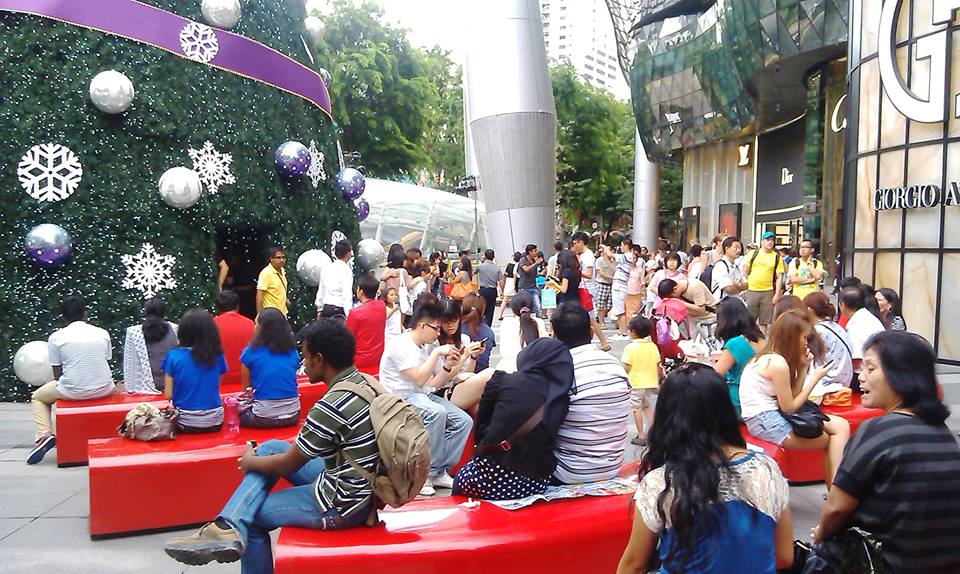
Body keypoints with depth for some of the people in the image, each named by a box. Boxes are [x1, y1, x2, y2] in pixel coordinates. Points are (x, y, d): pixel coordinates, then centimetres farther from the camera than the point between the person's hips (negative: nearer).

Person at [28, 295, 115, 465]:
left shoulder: (56, 337, -1)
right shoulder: (103, 333, 5)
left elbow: (58, 375, 3)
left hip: (72, 391, -2)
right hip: (103, 390, 2)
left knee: (37, 397, 29)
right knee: (115, 386, 39)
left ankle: (44, 435, 7)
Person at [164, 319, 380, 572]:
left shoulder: (331, 407, -27)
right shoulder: (362, 381, 1)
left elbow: (288, 465, -12)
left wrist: (251, 461, 8)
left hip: (341, 505, -9)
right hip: (359, 486, 9)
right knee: (271, 447, 9)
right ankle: (231, 529, 0)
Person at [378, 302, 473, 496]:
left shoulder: (427, 347, 11)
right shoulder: (400, 345, -13)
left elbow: (431, 383, 10)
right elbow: (419, 379, -21)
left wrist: (447, 367, -5)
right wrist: (437, 352, -18)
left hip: (424, 396, 8)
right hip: (401, 397, -8)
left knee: (464, 421, -10)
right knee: (437, 413, -35)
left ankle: (440, 471, -5)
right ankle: (426, 472, -22)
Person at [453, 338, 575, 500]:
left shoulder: (502, 380, -4)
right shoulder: (563, 399, 2)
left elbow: (479, 429, 4)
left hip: (491, 480, -3)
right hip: (536, 484, 3)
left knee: (460, 481, 28)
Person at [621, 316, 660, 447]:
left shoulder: (630, 347, -15)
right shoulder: (653, 346, 0)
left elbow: (626, 367, -18)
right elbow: (657, 366, 5)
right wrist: (657, 380, 16)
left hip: (635, 383, -5)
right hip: (651, 382, 5)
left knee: (637, 409, 5)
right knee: (647, 407, 21)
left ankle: (641, 437, 8)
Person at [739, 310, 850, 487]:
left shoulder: (770, 357, 11)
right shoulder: (777, 363, -17)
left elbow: (790, 399, 7)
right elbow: (789, 407, -12)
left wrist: (803, 367, 2)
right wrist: (815, 377, -6)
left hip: (771, 415, 9)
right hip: (765, 421, -9)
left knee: (841, 426, 4)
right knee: (832, 439, 2)